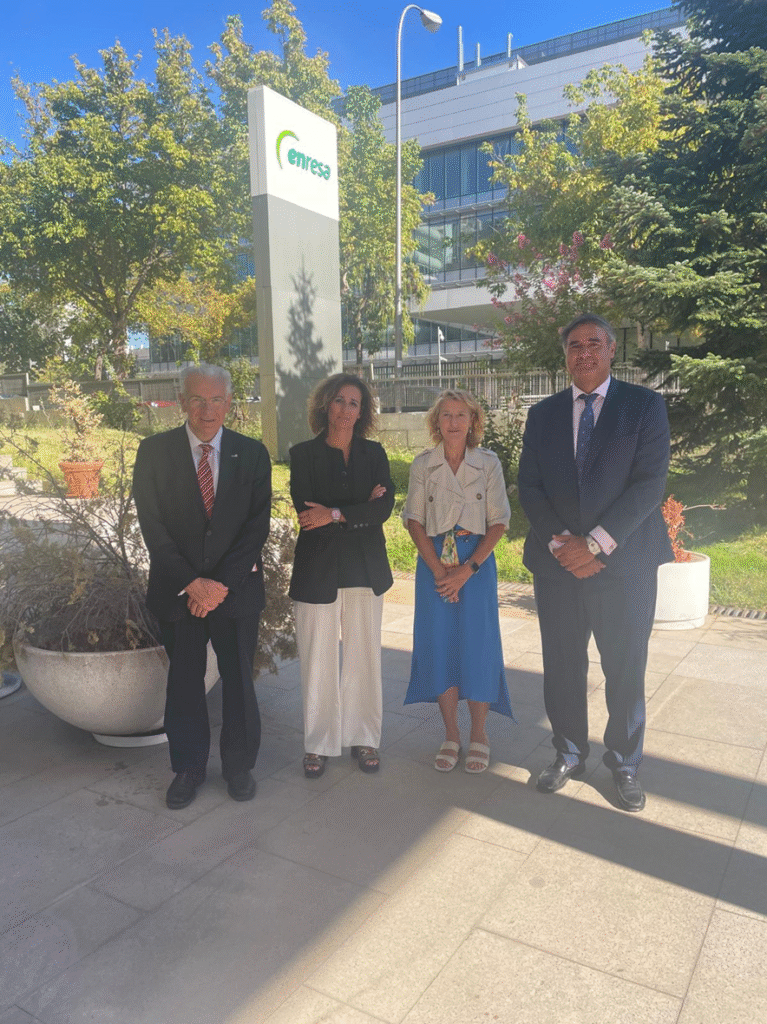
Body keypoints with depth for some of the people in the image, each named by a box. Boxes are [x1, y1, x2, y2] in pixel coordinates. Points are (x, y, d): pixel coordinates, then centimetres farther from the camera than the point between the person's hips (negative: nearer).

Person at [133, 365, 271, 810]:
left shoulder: (252, 453, 1)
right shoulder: (155, 451, -1)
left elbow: (258, 525, -4)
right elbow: (153, 526, -6)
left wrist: (222, 582, -12)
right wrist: (191, 583, -13)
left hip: (236, 587, 0)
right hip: (178, 589, 0)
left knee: (239, 680, 8)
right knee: (184, 682, 10)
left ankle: (239, 765, 29)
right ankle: (189, 768, 30)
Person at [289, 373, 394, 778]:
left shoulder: (374, 453, 7)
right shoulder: (303, 454, 1)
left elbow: (384, 507, -7)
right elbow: (307, 513, -10)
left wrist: (335, 514, -16)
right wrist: (361, 511, -11)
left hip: (365, 568, 2)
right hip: (318, 569, -2)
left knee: (364, 657, 10)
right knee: (318, 661, 4)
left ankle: (363, 738, 25)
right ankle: (319, 744, 20)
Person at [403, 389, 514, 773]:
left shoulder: (488, 463, 0)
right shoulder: (422, 465, 3)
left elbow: (498, 522, -2)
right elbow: (415, 521, 2)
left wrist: (467, 569, -11)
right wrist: (438, 570, -9)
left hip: (477, 561, -1)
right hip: (434, 562, 1)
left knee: (476, 644, -1)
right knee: (439, 645, 2)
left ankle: (478, 734, 16)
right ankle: (450, 734, 18)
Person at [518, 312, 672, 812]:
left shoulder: (645, 405, 1)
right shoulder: (543, 413, 10)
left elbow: (650, 482, -9)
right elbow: (529, 486, 5)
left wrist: (596, 544, -16)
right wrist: (559, 542, -10)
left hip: (624, 562, -2)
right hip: (558, 562, 3)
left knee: (626, 669, 8)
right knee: (563, 667, 11)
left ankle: (625, 763, 29)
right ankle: (569, 754, 31)